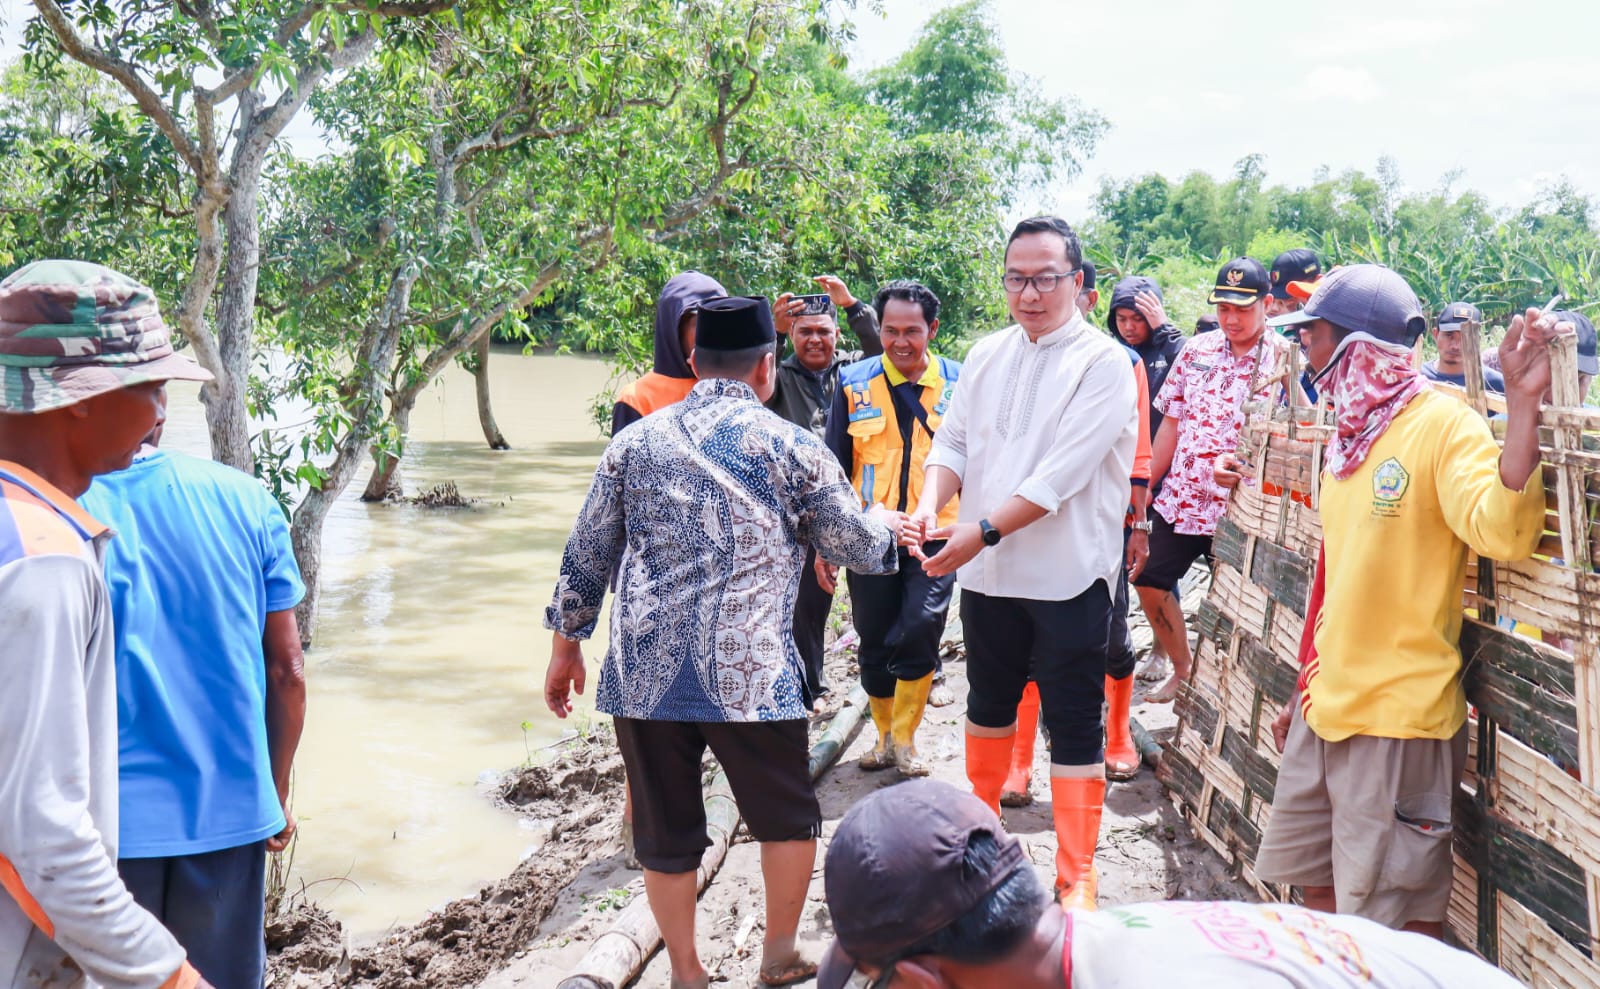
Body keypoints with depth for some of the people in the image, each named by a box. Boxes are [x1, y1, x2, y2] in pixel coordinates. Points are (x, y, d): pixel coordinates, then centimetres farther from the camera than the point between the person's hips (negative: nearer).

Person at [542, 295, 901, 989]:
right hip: (749, 672, -2)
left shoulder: (635, 442, 8)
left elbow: (586, 558, 12)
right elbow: (862, 552, 6)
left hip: (643, 673, 3)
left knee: (665, 832, 13)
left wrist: (566, 647, 22)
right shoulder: (791, 446, -1)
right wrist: (884, 521, 28)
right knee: (787, 815, 18)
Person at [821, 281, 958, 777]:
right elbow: (833, 470, 6)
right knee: (875, 643, 9)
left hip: (936, 536, -1)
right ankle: (885, 734, 30)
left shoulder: (960, 382, 1)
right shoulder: (853, 384, 2)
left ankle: (905, 738, 3)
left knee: (920, 628, -16)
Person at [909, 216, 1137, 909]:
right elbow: (953, 442, 6)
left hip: (1069, 575, -6)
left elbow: (1063, 474, -21)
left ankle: (1076, 877, 12)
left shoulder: (1104, 363, -12)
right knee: (988, 704, 22)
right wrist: (931, 504, -15)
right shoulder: (986, 356, 7)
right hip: (986, 571, 6)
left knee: (1074, 728, 1)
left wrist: (982, 530, -24)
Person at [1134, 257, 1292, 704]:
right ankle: (1183, 669, 29)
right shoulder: (1198, 350, 6)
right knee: (1149, 582, 10)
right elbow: (1170, 424, 10)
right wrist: (1143, 487, 10)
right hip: (1180, 497, 5)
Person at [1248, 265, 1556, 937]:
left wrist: (1521, 402, -40)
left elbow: (1504, 533, -33)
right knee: (1316, 883, 19)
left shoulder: (1443, 423, -15)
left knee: (1393, 922, 2)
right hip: (1327, 707, 8)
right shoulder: (1353, 431, 11)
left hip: (1398, 716, -8)